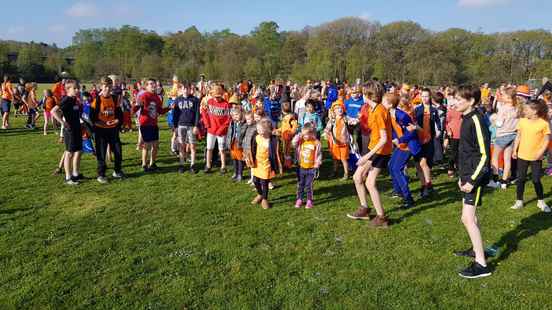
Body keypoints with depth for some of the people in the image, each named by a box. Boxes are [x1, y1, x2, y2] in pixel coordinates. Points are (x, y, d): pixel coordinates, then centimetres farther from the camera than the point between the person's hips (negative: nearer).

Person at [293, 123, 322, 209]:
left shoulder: (316, 142, -10)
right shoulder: (301, 141, 0)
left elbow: (319, 154, -4)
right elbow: (293, 143, -11)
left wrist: (317, 164, -7)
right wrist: (299, 136, -12)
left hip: (311, 168, -4)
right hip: (301, 167, 4)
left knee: (309, 185, 1)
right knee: (300, 185, 12)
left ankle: (310, 201, 14)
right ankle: (299, 199, 23)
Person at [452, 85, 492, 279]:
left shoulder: (476, 120, -18)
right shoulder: (466, 119, 10)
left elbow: (484, 155, -20)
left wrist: (472, 180, -21)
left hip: (475, 176, -10)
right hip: (467, 175, 10)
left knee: (468, 218, -10)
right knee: (469, 216, 20)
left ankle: (481, 264, -3)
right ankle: (476, 249, 37)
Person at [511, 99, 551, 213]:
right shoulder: (522, 121, 0)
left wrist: (541, 152, -16)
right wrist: (515, 150, 5)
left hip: (536, 157, -3)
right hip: (522, 156, 3)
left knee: (536, 180, 5)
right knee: (521, 179, 8)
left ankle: (541, 202, 24)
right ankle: (519, 201, 19)